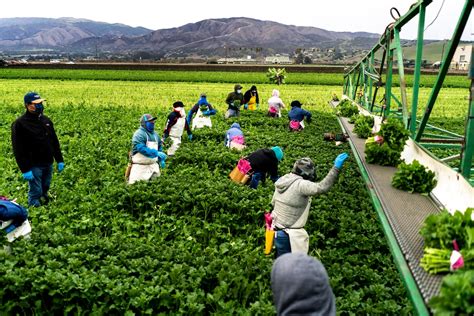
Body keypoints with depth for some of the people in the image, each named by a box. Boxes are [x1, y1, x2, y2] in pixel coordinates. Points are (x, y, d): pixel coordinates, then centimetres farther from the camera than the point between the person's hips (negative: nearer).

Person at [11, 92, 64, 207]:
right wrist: (25, 170, -19)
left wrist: (60, 160, 12)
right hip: (34, 166, -6)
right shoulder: (19, 124, -12)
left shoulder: (46, 120, 8)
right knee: (36, 193, -1)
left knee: (44, 190, 18)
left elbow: (54, 142, 15)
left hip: (48, 164, 6)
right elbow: (18, 149, -15)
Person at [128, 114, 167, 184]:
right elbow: (141, 148, -27)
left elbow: (159, 147, 23)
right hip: (140, 165, -7)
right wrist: (157, 153, -32)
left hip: (153, 165, 7)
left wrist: (161, 160, 12)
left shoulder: (155, 134, 12)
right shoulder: (139, 134, -14)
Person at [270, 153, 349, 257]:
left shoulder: (283, 180, 5)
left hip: (277, 228, 9)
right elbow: (321, 187, -37)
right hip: (289, 234, -9)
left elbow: (273, 202, 15)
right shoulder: (300, 185, -22)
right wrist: (336, 168, -35)